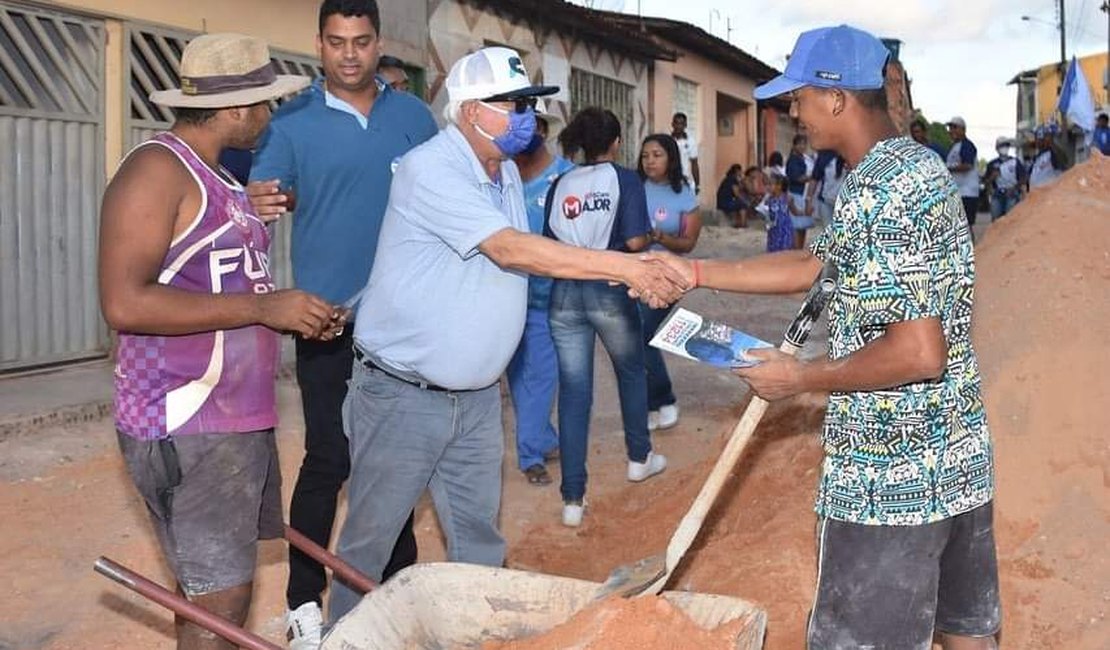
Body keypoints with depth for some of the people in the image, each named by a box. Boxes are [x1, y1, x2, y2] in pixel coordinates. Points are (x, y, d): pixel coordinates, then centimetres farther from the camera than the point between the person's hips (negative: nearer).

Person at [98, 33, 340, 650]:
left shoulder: (218, 179, 15)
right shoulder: (157, 169, -13)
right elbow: (125, 304, -23)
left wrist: (295, 316, 7)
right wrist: (263, 307, -21)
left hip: (237, 416, 9)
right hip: (186, 423, -9)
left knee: (214, 586, 16)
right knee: (219, 600, -5)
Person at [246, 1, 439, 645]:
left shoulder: (413, 115, 5)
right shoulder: (293, 121, -3)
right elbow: (262, 192, -13)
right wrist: (261, 203, -38)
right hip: (328, 319, -3)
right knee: (329, 460, -2)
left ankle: (399, 583, 30)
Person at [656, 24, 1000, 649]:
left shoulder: (875, 194, -22)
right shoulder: (920, 163, 8)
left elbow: (919, 354, -27)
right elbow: (812, 267, 15)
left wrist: (800, 377, -15)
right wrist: (693, 270, 14)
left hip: (889, 474, -9)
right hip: (961, 456, 9)